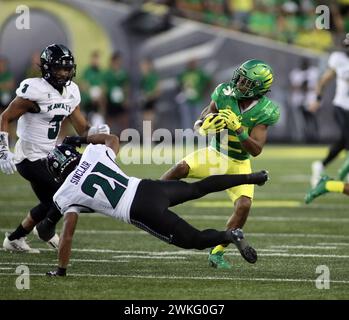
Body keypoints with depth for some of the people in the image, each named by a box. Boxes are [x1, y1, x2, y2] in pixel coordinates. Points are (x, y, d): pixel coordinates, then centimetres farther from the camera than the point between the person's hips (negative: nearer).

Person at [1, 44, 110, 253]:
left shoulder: (71, 92, 4)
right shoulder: (36, 91, -21)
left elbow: (82, 128, 6)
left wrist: (97, 131, -17)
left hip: (48, 157, 9)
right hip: (30, 159, -9)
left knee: (50, 203, 18)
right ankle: (47, 229, 18)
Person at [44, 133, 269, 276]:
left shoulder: (66, 196, 1)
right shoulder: (94, 153, 11)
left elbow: (68, 235, 1)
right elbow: (113, 139, 33)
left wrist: (61, 269, 11)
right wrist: (83, 139, 41)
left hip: (140, 213, -5)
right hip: (147, 187, 5)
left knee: (193, 240, 6)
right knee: (198, 188, 27)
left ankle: (229, 236, -19)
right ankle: (250, 177, 29)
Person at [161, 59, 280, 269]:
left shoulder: (263, 112, -18)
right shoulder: (224, 95, -14)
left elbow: (256, 150, -23)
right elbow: (199, 124, -4)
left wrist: (238, 128, -36)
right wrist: (204, 126, -29)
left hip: (238, 165, -1)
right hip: (214, 155, 1)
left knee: (244, 206, -20)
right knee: (182, 168, -28)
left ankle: (217, 253, -5)